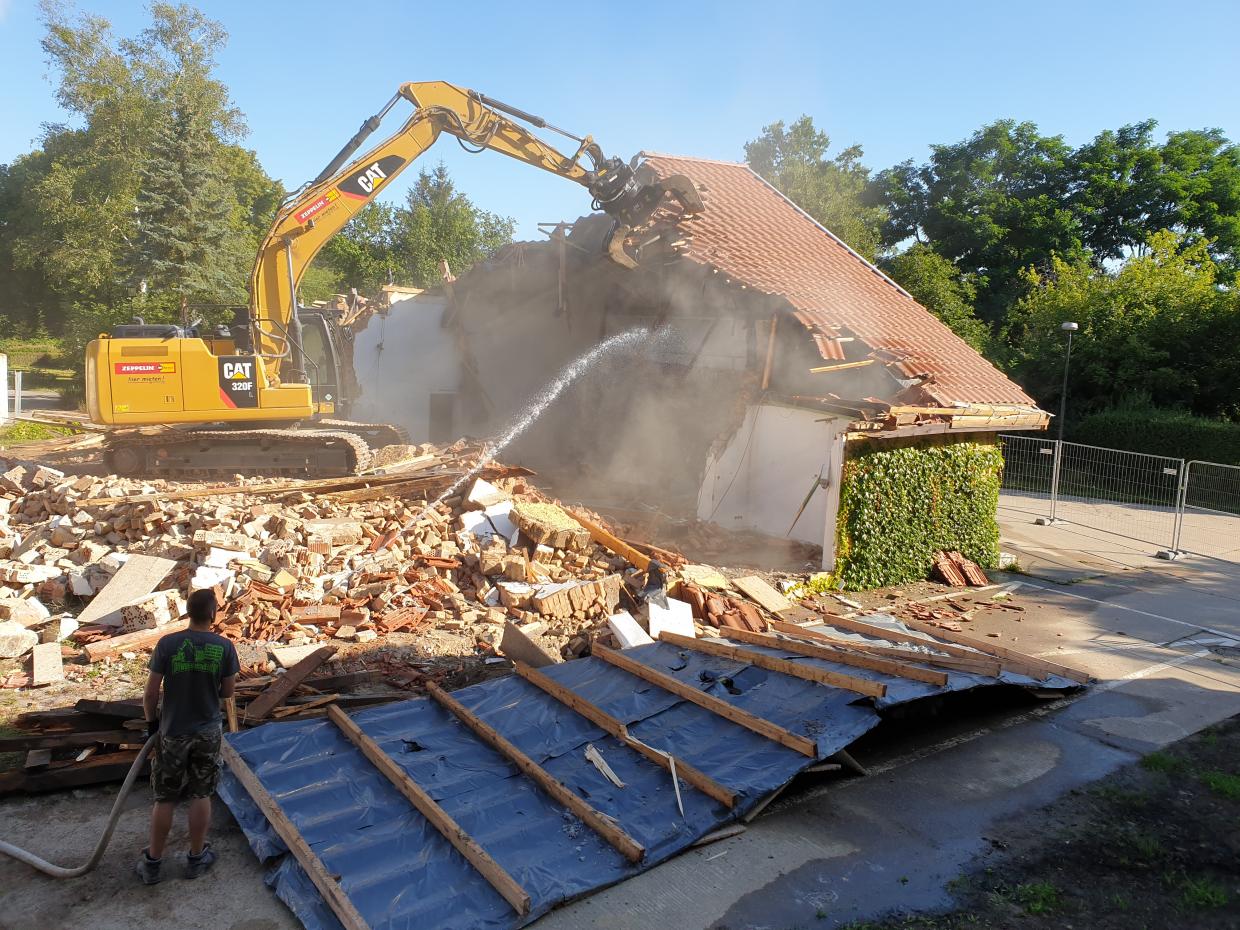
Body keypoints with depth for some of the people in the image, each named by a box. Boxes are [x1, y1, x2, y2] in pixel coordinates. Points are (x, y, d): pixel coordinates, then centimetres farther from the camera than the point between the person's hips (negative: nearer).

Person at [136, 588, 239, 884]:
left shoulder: (167, 644, -14)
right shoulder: (225, 647, -12)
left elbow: (150, 693, -10)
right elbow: (227, 692, -2)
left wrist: (152, 721, 8)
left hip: (172, 733, 0)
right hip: (208, 732, 0)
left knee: (164, 799, 14)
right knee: (201, 796, 14)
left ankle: (152, 863, 26)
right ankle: (196, 858, 27)